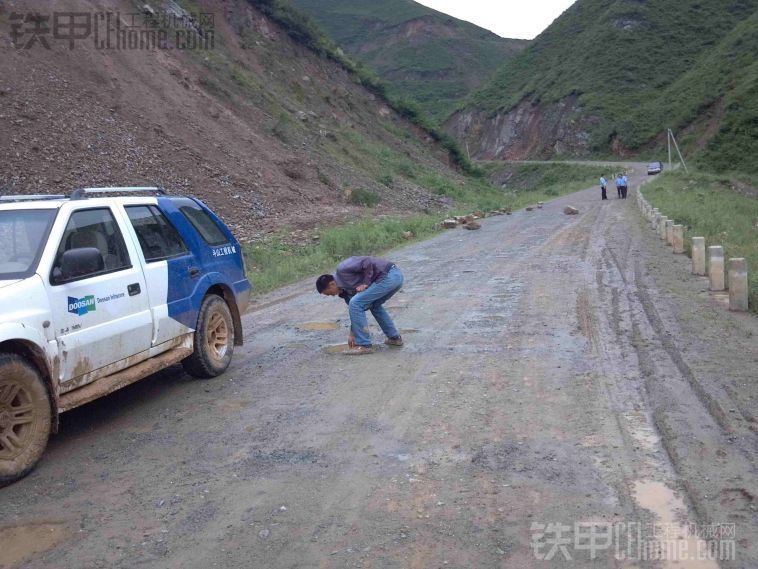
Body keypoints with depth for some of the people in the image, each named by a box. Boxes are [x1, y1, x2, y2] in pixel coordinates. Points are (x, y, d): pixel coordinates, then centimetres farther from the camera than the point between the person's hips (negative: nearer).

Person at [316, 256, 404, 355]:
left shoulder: (342, 270, -7)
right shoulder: (345, 288, 21)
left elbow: (367, 262, -17)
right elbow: (359, 310, 25)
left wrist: (366, 283, -9)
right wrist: (352, 334, 27)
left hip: (388, 275, -10)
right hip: (396, 276, 10)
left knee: (355, 304, -7)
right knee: (374, 305, 32)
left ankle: (364, 345, -1)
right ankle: (395, 337, 36)